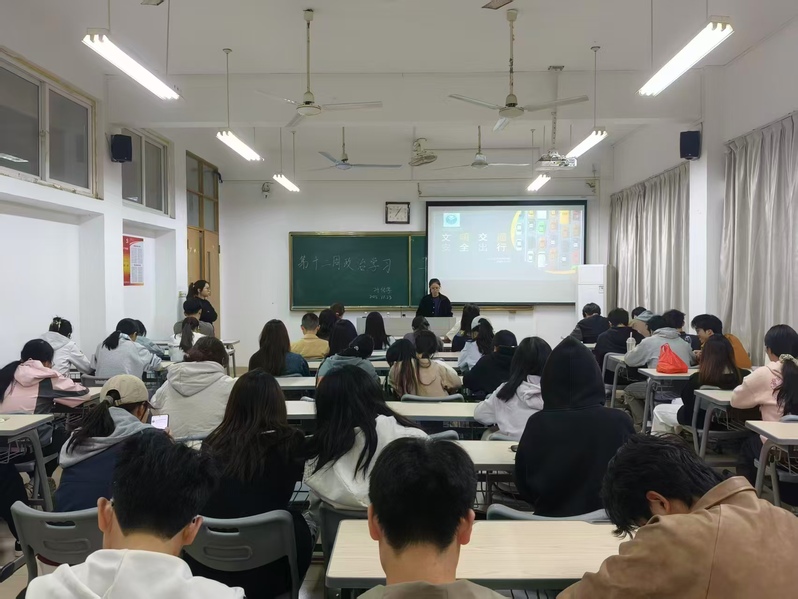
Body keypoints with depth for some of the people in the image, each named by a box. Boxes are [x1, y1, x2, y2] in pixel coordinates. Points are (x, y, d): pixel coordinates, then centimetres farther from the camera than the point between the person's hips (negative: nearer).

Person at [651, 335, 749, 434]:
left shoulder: (698, 378, -33)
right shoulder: (744, 376, -25)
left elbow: (686, 399, -12)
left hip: (703, 421, -5)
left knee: (659, 410, 21)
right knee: (676, 402, 31)